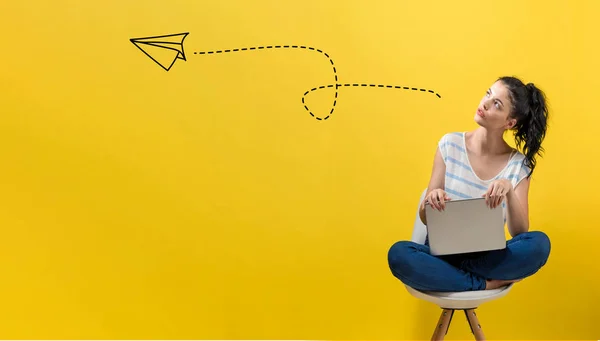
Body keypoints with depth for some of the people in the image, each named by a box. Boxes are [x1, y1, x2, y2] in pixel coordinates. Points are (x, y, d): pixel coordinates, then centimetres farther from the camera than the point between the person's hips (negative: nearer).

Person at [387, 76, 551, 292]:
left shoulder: (518, 164, -2)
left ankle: (448, 274, -19)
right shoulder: (450, 144, -3)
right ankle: (487, 284, -18)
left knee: (539, 243, -29)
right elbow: (425, 218, -1)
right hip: (442, 252, 0)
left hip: (487, 258, 1)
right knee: (398, 254, -33)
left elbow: (519, 233, -8)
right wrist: (431, 200, -26)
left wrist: (509, 192, -26)